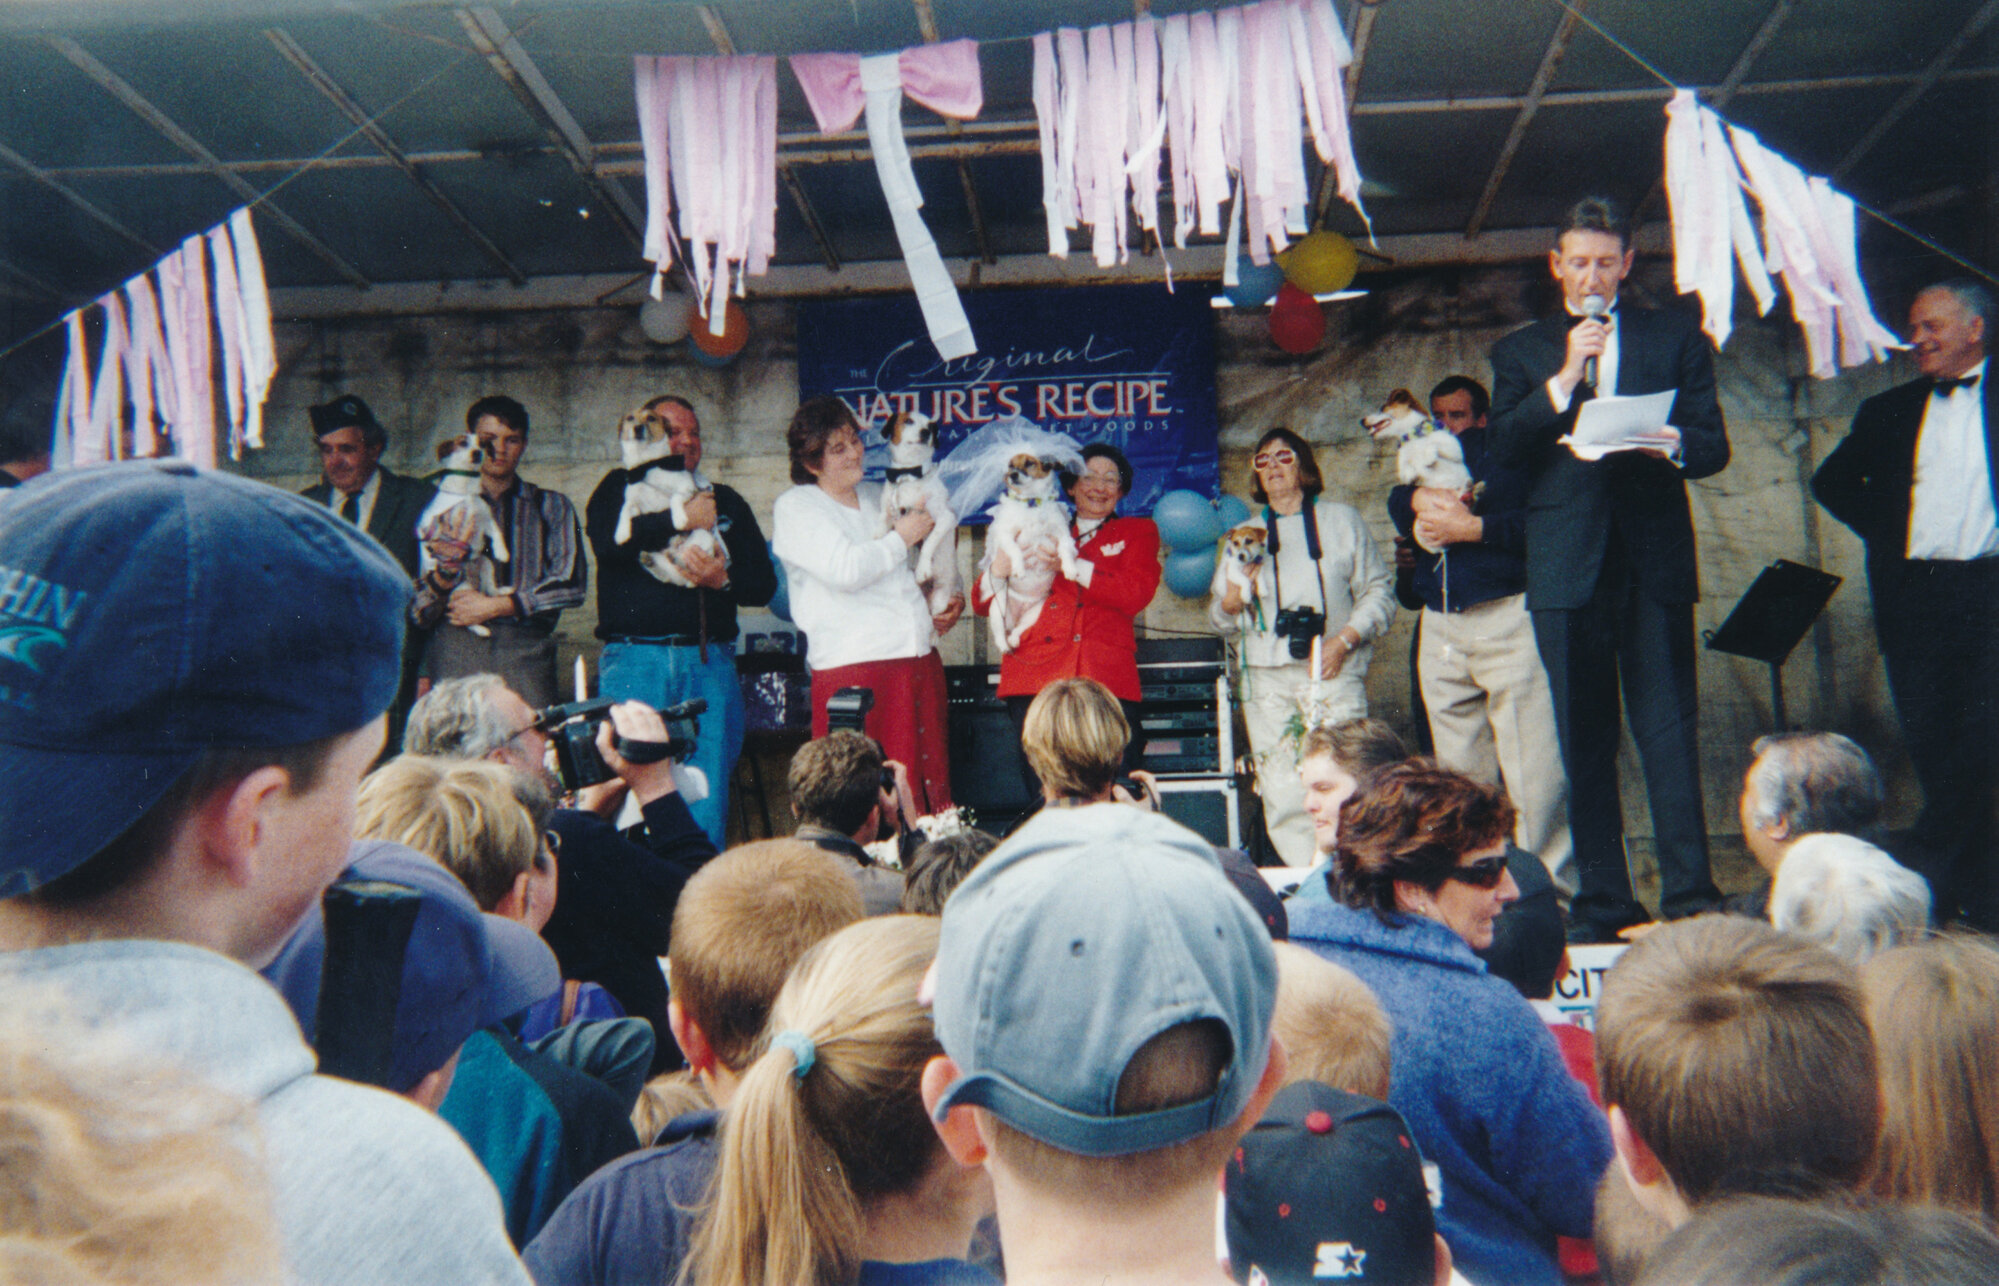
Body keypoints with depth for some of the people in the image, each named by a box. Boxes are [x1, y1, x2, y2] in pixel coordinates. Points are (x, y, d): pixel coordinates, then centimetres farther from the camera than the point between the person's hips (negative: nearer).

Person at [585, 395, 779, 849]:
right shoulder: (621, 488, 13)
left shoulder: (726, 501, 20)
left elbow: (765, 583, 14)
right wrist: (682, 519, -8)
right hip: (634, 661, -2)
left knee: (708, 799, -1)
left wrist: (724, 580, -6)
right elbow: (608, 540, -10)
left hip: (709, 663, 2)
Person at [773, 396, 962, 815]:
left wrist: (949, 597, 13)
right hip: (853, 667, -6)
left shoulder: (879, 496, 21)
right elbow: (845, 569, -15)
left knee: (930, 782, 3)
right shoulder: (795, 507, 2)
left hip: (920, 660, 6)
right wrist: (900, 539, -3)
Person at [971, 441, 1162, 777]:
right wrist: (998, 570, -6)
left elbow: (1137, 594, 2)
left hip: (1106, 679, -1)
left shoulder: (1137, 532, 22)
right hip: (1033, 681, 1)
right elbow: (982, 603, 17)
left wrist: (1073, 566, -9)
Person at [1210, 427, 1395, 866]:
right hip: (1268, 679, 2)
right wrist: (1230, 603, -5)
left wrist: (1344, 640, -7)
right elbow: (1220, 618, 19)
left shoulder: (1342, 520, 14)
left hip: (1333, 673, -2)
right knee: (1281, 793, -5)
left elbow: (1378, 593, 9)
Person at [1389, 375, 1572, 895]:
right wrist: (1421, 498, -8)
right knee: (1460, 771, 6)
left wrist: (1473, 528, -11)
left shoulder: (1510, 453, 6)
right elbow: (1398, 502, 12)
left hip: (1505, 617, -5)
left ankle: (1553, 891, -7)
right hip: (1440, 627, 6)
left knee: (1534, 769, -11)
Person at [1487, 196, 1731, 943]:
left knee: (1669, 728, -4)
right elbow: (1503, 450, 0)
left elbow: (1715, 446, 7)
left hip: (1655, 558, 0)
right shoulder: (1521, 352, 13)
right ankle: (1602, 901, 9)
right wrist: (1563, 381, -9)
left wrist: (1675, 443, -15)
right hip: (1566, 565, 1)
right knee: (1584, 738, 3)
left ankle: (1690, 895, 1)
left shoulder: (1676, 338, 14)